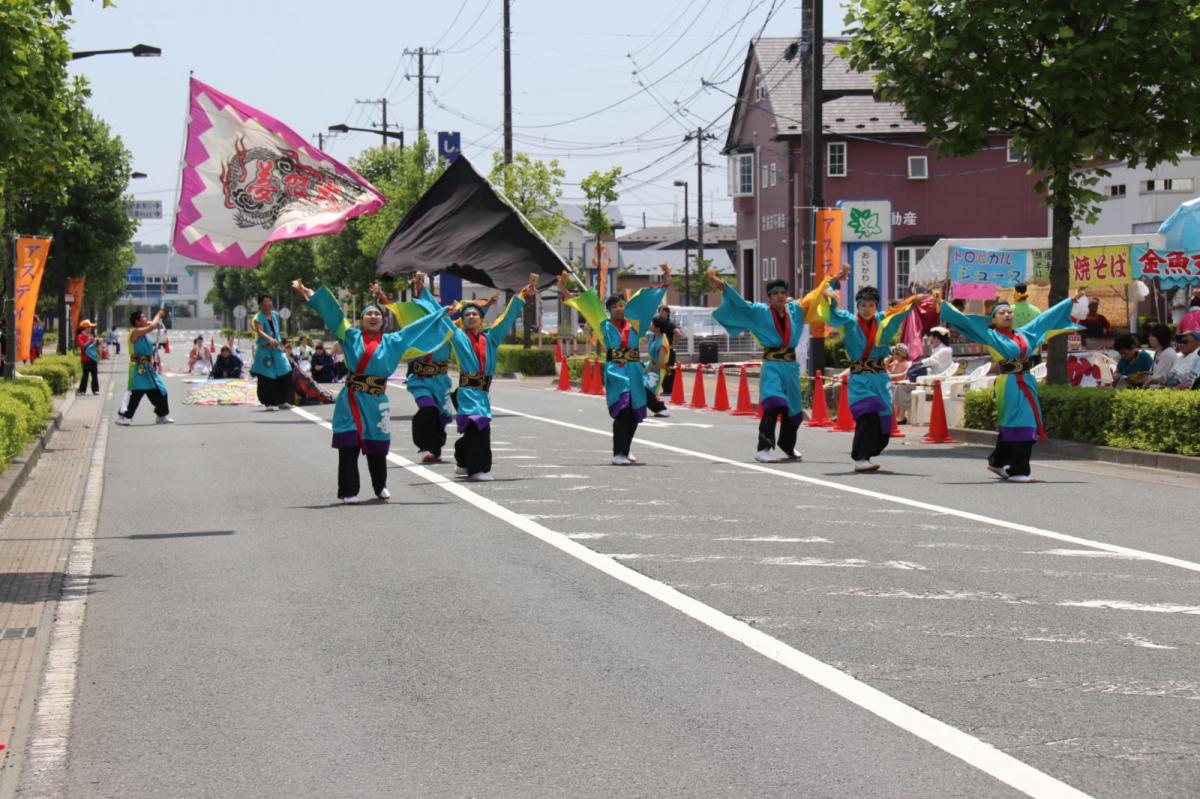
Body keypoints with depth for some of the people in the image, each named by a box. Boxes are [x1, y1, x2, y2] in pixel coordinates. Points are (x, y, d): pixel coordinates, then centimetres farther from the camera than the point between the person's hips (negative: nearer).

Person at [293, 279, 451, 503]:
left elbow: (417, 327, 15)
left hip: (375, 402, 1)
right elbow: (332, 312, 3)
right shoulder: (352, 336, 7)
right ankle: (348, 491, 0)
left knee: (376, 447, 10)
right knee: (348, 447, -5)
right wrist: (308, 295, -1)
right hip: (351, 400, -1)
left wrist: (442, 314, 20)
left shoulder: (391, 341, 9)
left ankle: (380, 487, 30)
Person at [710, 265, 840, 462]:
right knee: (773, 406, -23)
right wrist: (723, 287, -23)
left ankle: (787, 446, 37)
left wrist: (831, 280, 27)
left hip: (791, 366, 5)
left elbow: (814, 298, 22)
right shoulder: (759, 312, -2)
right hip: (772, 365, -5)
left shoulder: (795, 309, 10)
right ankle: (763, 449, -25)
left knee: (794, 409, 14)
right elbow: (739, 304, -10)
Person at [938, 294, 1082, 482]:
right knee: (1019, 425, -9)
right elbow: (965, 320, -4)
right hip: (1009, 384, -6)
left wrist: (1069, 302, 35)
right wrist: (944, 306, -11)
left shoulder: (1024, 333, 16)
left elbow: (1045, 318, 25)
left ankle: (997, 462, 32)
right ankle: (1017, 471, -5)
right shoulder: (991, 336, 1)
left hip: (1028, 383, 6)